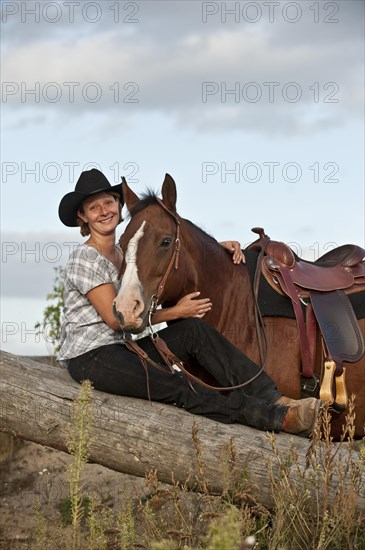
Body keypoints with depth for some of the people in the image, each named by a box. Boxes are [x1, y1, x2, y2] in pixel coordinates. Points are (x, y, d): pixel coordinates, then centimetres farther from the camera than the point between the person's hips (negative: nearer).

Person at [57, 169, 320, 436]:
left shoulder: (125, 252, 15)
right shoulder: (84, 259, -10)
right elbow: (116, 319, -14)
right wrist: (176, 312, -10)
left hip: (120, 349, 8)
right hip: (90, 358, -8)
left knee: (194, 330, -14)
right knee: (175, 388, -26)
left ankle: (277, 399, -24)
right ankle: (279, 418, -37)